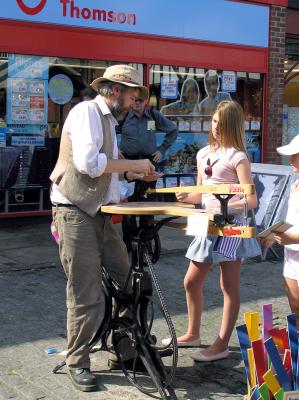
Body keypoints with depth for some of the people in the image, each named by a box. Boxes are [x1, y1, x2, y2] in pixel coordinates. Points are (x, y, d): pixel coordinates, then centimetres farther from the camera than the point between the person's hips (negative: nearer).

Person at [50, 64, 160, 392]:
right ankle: (77, 363, 14)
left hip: (100, 215, 9)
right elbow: (87, 162, -23)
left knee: (128, 282, 9)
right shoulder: (86, 111, -10)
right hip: (75, 214, -9)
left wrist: (134, 172, 8)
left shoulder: (108, 120, 19)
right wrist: (132, 164, -14)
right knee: (85, 297, -3)